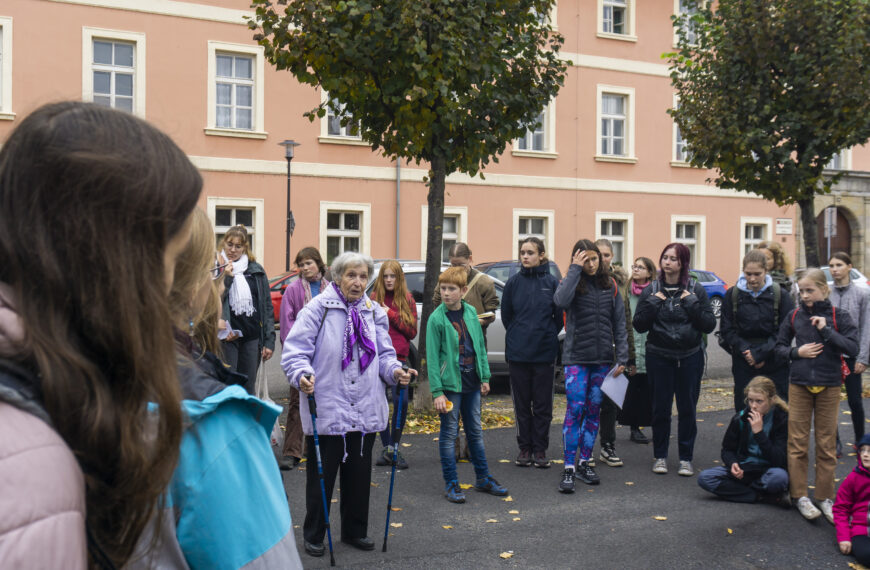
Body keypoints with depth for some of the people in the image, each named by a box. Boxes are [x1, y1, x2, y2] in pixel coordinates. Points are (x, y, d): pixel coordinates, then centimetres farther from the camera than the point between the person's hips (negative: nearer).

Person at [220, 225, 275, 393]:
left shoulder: (256, 270, 10)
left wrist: (269, 340, 3)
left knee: (248, 389, 9)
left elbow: (267, 306, 9)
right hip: (226, 337, -2)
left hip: (252, 337, 3)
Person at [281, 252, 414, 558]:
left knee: (359, 475, 16)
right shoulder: (318, 308, -7)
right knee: (321, 475, 6)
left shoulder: (374, 312, 9)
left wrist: (394, 370, -5)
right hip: (326, 409, -5)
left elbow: (384, 354, 15)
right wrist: (302, 375, -28)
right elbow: (294, 352, -10)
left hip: (365, 411, 5)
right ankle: (314, 534, 25)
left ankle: (355, 530, 33)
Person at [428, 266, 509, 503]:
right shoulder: (437, 318, -10)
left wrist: (485, 377, 9)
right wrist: (437, 391, -14)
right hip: (450, 383, -5)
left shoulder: (471, 312, 4)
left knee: (475, 431, 15)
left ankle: (483, 478, 27)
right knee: (449, 434, 3)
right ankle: (451, 484, 13)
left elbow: (479, 346, 11)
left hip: (472, 383, 5)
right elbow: (432, 356, -11)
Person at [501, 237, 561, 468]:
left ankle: (540, 449, 16)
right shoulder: (513, 282, 2)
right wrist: (518, 335, 9)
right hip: (517, 353, 1)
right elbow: (506, 315, 10)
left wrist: (547, 335, 5)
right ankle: (525, 448, 19)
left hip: (544, 352, -1)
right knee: (522, 403, 9)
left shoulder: (552, 282, -3)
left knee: (543, 404, 5)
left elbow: (560, 316, 3)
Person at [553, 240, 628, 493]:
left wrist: (622, 356, 4)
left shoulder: (610, 285, 9)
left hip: (603, 358, 4)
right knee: (575, 410, -8)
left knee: (594, 410, 9)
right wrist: (575, 270, -17)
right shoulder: (571, 282, 0)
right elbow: (561, 301, -24)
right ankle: (569, 468, -4)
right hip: (576, 357, -3)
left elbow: (619, 323, 10)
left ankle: (584, 462, 21)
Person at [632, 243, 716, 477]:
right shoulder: (651, 290, 3)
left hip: (690, 357, 0)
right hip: (659, 357, 0)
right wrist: (652, 304, -12)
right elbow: (639, 325, 0)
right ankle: (659, 456, 19)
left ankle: (686, 458, 16)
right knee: (660, 407, 6)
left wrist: (692, 304, -13)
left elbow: (709, 325, -3)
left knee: (687, 408, 5)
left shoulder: (696, 290, 1)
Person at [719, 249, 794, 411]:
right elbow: (726, 329, 2)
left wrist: (761, 353, -12)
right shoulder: (733, 294, 2)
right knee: (743, 409, 3)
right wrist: (745, 350, -10)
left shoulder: (780, 295, -2)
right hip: (743, 364, 1)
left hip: (774, 365, -1)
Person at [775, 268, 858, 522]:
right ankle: (800, 495, 13)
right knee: (797, 443, 3)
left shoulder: (839, 317, -4)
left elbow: (853, 348, -12)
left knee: (827, 444, 7)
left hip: (828, 386, -1)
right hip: (799, 385, 1)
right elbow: (779, 347, 7)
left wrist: (826, 330, -19)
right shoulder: (795, 316, 1)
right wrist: (797, 352, -12)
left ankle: (825, 497, 18)